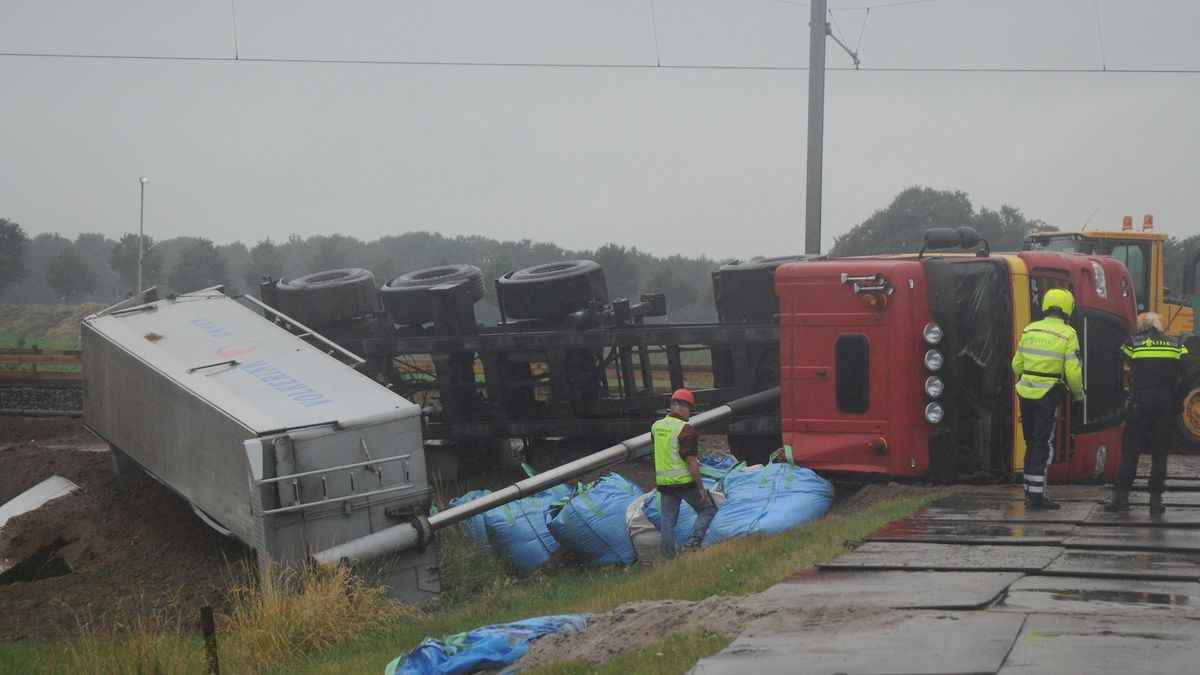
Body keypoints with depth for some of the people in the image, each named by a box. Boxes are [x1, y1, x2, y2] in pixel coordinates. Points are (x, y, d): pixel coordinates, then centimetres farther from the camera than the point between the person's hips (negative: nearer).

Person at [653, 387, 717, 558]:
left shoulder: (656, 426, 7)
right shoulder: (686, 429, -15)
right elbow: (691, 461, -17)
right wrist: (701, 488, -13)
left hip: (663, 482, 6)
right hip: (684, 480, -6)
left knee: (668, 520, 11)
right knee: (708, 509, 10)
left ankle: (668, 557, 10)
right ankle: (693, 541, -5)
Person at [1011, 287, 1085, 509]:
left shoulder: (1030, 330, 6)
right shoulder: (1067, 334, -9)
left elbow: (1017, 364, 11)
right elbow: (1073, 370, -12)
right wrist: (1078, 392, 6)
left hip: (1026, 393, 5)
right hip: (1048, 395, -5)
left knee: (1032, 443, 15)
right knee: (1043, 445, -2)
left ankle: (1030, 491, 19)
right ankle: (1036, 495, -6)